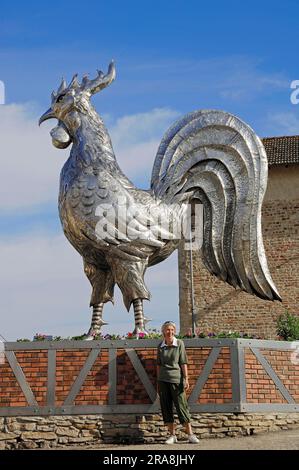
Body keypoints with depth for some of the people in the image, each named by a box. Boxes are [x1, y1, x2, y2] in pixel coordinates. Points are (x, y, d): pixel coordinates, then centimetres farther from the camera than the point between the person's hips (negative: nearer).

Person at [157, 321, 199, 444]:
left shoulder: (179, 343, -1)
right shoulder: (160, 346, 7)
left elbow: (183, 363, -3)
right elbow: (158, 365, 12)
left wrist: (186, 379, -8)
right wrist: (158, 382, 10)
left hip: (176, 379, -3)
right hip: (163, 380, 3)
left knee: (181, 406, -4)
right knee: (166, 408, 3)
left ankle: (190, 435, 1)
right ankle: (172, 435, 10)